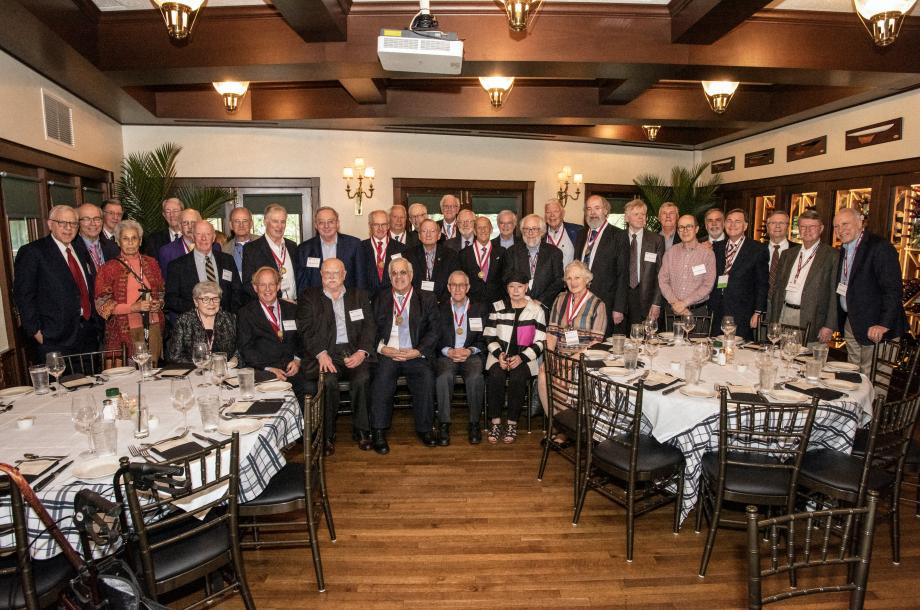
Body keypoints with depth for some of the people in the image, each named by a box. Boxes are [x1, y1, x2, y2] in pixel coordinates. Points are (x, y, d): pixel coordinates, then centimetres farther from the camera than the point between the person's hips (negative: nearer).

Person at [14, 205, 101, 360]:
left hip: (89, 336, 6)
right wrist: (36, 331, -13)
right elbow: (23, 295, -8)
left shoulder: (81, 251, 15)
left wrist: (95, 326, 13)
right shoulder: (32, 252, -4)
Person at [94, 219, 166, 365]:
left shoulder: (151, 263, 10)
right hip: (125, 331, -3)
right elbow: (102, 304, -4)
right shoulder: (110, 268, -1)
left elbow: (161, 292, 20)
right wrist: (134, 307, -15)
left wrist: (159, 304, -2)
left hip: (153, 327, 3)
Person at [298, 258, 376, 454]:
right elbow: (307, 330, 1)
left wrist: (362, 352, -10)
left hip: (354, 352, 1)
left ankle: (361, 431, -10)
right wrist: (321, 353, -16)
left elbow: (369, 327, 8)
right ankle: (328, 434, -11)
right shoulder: (309, 297, 13)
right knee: (329, 380, -31)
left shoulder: (359, 296, 18)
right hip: (324, 353, -1)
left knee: (362, 378, -28)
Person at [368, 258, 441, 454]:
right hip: (387, 354, 1)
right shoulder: (381, 301, 16)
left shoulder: (427, 299, 11)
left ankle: (424, 429, -9)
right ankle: (378, 432, -18)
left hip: (416, 355, -1)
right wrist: (382, 348, -9)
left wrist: (418, 351, -11)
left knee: (426, 377, -28)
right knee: (382, 376, -29)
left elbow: (433, 331, 4)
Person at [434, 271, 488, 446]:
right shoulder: (440, 310, 13)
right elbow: (435, 339, 7)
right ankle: (444, 424, -22)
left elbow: (484, 339, 7)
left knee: (475, 377, -32)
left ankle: (474, 423, -16)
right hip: (446, 355, 0)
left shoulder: (480, 309, 13)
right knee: (444, 376, -33)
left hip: (471, 355, 0)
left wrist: (470, 351, -11)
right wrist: (448, 351, -12)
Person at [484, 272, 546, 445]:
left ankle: (512, 423, -15)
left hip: (525, 357, -1)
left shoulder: (536, 310, 4)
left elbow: (540, 342, 1)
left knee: (517, 377, -31)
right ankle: (495, 422, -18)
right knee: (496, 376, -29)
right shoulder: (498, 307, 9)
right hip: (500, 355, 1)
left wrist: (522, 357, -13)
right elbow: (490, 336, 8)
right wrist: (499, 354, -10)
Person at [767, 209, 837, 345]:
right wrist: (771, 321, 10)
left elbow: (834, 294, -5)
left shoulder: (832, 256, -1)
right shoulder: (788, 254, 14)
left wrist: (829, 326, -10)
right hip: (783, 314, 4)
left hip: (809, 320, -4)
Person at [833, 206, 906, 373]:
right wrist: (837, 321, 9)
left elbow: (893, 290, -18)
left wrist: (884, 324, -23)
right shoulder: (843, 250, 12)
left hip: (874, 327, -7)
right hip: (850, 323, 8)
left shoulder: (881, 248, -13)